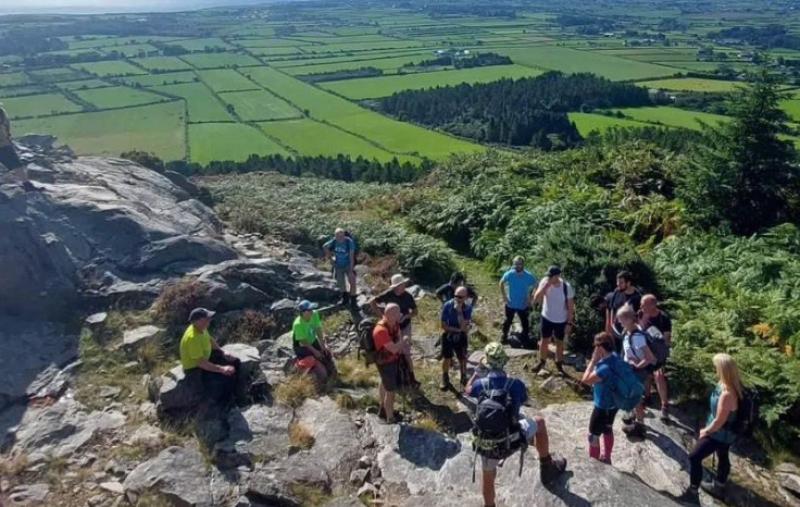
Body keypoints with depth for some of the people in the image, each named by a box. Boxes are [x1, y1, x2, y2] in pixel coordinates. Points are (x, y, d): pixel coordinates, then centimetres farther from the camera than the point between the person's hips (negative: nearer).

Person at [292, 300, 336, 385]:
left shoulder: (314, 314, -18)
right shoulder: (298, 324, -33)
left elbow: (318, 330, -8)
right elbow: (303, 341, -24)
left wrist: (323, 344, -14)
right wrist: (315, 351, -21)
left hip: (313, 342, 6)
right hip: (302, 347, -6)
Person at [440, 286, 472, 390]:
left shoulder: (468, 308, -17)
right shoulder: (447, 305, -20)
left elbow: (464, 327, -23)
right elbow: (444, 325, -16)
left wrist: (459, 311, -32)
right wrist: (458, 329, -19)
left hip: (461, 337, 0)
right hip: (448, 335, 0)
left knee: (462, 359, 11)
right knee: (446, 358, 12)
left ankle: (464, 379, 33)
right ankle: (445, 379, 33)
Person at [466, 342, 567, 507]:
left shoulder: (480, 384, -16)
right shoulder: (515, 384, -19)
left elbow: (467, 392, 9)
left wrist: (477, 372, 16)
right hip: (514, 437, -1)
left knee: (488, 478, 25)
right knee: (539, 421, 25)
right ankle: (546, 467, 36)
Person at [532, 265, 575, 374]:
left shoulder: (567, 287, -22)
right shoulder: (545, 282, -16)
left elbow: (571, 306, -12)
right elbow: (536, 299, -24)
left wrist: (569, 323, -11)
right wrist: (545, 286, -34)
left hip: (561, 321, -2)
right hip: (547, 318, 2)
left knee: (559, 342, 15)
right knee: (544, 341, 15)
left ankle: (559, 364, 34)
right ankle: (542, 362, 35)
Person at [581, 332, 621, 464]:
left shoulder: (605, 368, -37)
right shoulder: (615, 357, -7)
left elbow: (585, 380, -28)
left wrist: (593, 361, -25)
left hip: (603, 406, -9)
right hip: (613, 403, 9)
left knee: (593, 435, 9)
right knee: (607, 429, 27)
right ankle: (606, 458, 45)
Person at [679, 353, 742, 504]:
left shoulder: (727, 394, -37)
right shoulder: (734, 385, -9)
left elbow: (719, 421, -27)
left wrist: (706, 431, -10)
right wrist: (708, 427, 14)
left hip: (719, 433, -9)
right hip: (726, 433, 9)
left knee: (694, 457, 2)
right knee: (723, 458, 27)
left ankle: (692, 492, 13)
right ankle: (718, 487, 48)